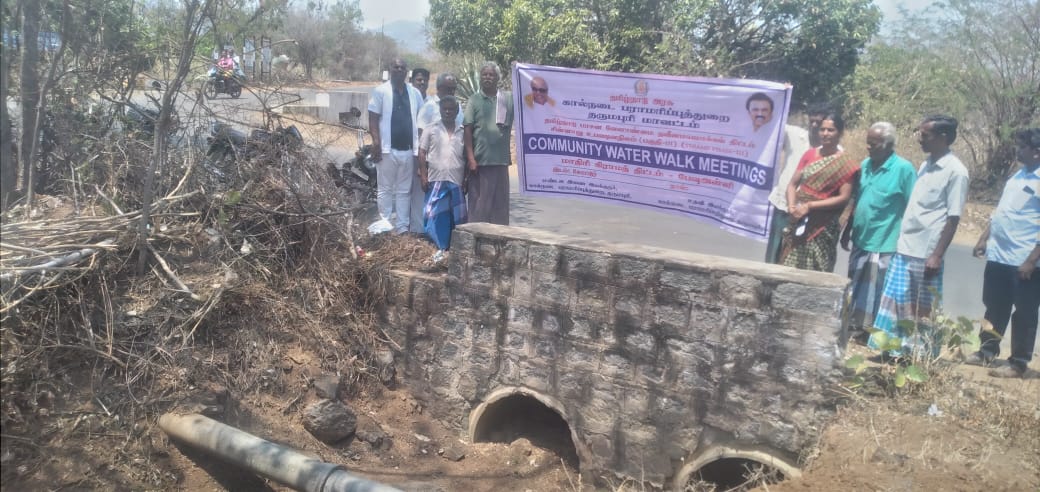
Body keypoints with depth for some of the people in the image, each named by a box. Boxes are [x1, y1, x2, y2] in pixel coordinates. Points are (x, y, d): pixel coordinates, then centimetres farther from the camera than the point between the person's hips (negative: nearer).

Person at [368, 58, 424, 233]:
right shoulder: (380, 91, 0)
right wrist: (376, 143, -14)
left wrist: (420, 146, 7)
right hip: (388, 149, -4)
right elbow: (373, 120, -4)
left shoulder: (415, 93, 11)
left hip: (408, 150, 4)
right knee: (385, 190, 2)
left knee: (404, 191, 8)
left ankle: (402, 227, 13)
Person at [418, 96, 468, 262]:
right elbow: (422, 153, 2)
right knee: (435, 215, -6)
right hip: (436, 180, -2)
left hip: (457, 181, 2)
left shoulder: (463, 132, 8)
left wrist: (466, 178, 6)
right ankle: (441, 248, 1)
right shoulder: (431, 130, 3)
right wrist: (423, 176, -5)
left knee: (458, 217, 5)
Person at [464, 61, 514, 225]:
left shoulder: (509, 98, 8)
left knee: (501, 201, 9)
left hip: (502, 158, 3)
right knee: (479, 201, 0)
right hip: (481, 159, -3)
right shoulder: (474, 100, 1)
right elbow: (468, 130, -2)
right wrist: (470, 157, -9)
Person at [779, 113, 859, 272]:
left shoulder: (846, 164, -4)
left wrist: (809, 206, -16)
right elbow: (793, 184, 9)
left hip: (823, 227, -4)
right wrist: (791, 206, -9)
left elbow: (844, 198, -10)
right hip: (798, 222, 4)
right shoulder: (809, 154, 10)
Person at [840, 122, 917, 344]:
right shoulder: (865, 165, 7)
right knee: (854, 287, 16)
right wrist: (847, 230, 16)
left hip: (884, 244, -7)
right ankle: (852, 326, 29)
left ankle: (868, 330, 14)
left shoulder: (904, 169, -13)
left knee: (875, 291, 3)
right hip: (860, 240, 7)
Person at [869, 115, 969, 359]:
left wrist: (937, 255, -16)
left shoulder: (956, 171, -10)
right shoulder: (925, 165, 12)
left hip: (927, 253, -7)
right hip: (904, 248, 7)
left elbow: (953, 218, -12)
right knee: (896, 302, 9)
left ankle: (923, 356, 15)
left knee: (923, 309, 4)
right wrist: (900, 241, 14)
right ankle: (895, 349, 19)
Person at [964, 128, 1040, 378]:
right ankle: (987, 351, 30)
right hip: (998, 255, 8)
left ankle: (1018, 362, 14)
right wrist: (984, 239, 17)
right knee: (994, 308, 18)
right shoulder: (1020, 175, 12)